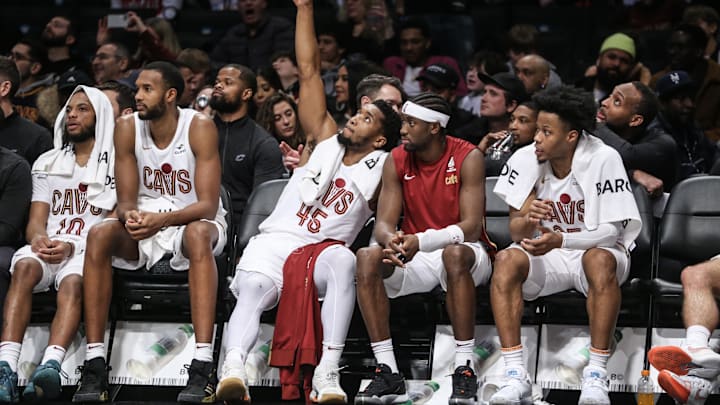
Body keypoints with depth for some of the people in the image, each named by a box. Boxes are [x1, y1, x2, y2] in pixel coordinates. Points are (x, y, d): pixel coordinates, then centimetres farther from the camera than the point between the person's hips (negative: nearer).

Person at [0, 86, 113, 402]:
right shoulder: (47, 163, 23)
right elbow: (36, 220, 15)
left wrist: (72, 247, -15)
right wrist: (38, 238, -11)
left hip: (89, 250, -3)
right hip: (49, 246, 3)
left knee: (73, 281, -36)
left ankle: (50, 366, -58)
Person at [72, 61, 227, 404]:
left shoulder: (200, 128, -17)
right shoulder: (127, 128, -6)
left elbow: (208, 205, -22)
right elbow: (126, 200, -6)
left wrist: (163, 219, -40)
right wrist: (130, 217, -32)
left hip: (193, 221, -3)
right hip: (146, 221, 3)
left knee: (199, 234, -38)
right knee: (99, 235, -27)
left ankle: (203, 369, -46)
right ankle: (94, 367, -29)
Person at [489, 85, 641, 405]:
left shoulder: (603, 160, -17)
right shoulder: (525, 160, -7)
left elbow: (611, 231, -19)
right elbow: (516, 232, -7)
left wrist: (560, 240, -35)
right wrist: (528, 221, -33)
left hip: (596, 249, -3)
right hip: (545, 257, 3)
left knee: (599, 260, -37)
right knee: (506, 260, -28)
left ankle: (596, 376, -34)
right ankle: (515, 376, -32)